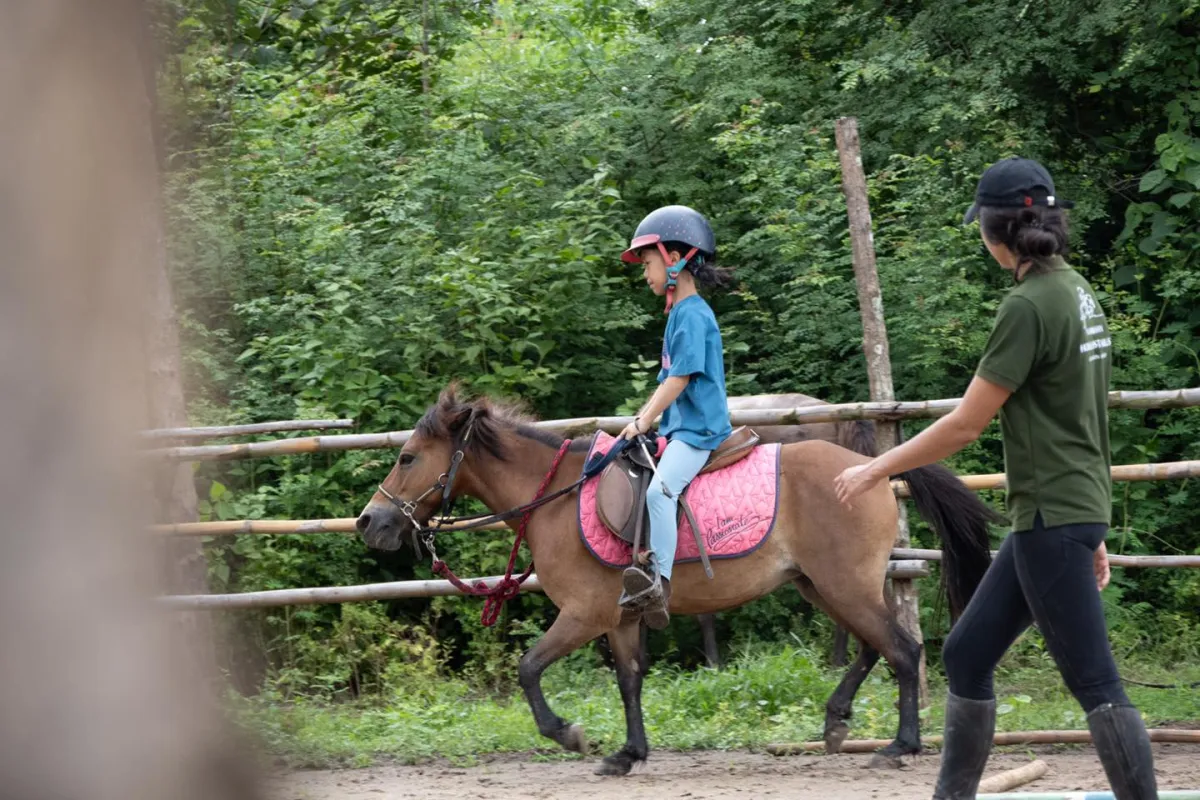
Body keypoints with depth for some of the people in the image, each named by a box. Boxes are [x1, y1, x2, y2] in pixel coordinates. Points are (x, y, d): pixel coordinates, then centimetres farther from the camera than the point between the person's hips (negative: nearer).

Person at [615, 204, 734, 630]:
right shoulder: (678, 314, 18)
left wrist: (644, 423, -15)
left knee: (660, 488, -30)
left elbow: (680, 378, -18)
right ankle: (643, 571, 17)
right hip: (678, 427, 11)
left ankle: (660, 583, -37)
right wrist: (642, 417, 14)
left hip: (698, 429, -11)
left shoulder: (693, 315, -13)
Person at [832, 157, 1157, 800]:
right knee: (967, 655, 15)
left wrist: (876, 469, -4)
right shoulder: (1077, 292, 11)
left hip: (1052, 522, -10)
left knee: (1093, 680, -8)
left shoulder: (1029, 306, -18)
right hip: (1078, 509, 10)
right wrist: (1094, 534, 22)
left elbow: (965, 426, -16)